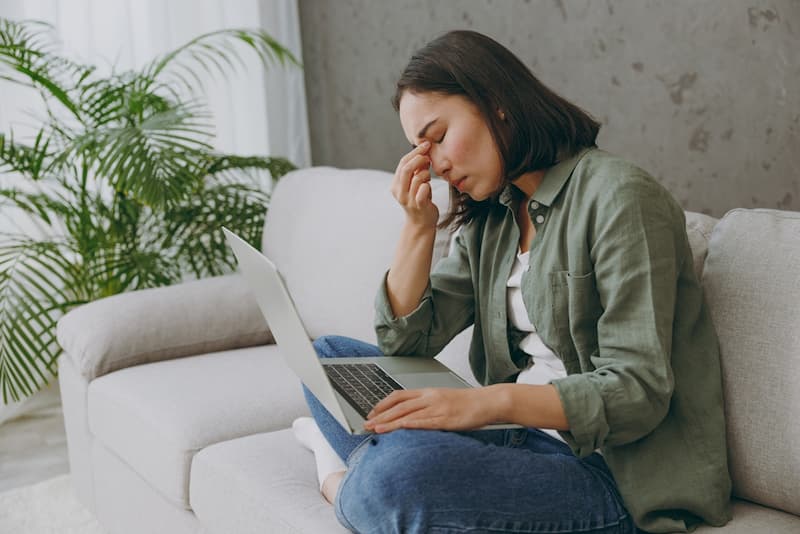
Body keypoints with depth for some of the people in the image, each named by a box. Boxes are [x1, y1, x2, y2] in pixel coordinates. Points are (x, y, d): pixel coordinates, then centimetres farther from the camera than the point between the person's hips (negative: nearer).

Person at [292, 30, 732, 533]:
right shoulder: (490, 218, 11)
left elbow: (638, 391, -21)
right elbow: (406, 340, 11)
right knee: (330, 356, 11)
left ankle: (349, 481, 0)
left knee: (399, 476, -31)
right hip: (524, 435, 8)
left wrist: (492, 400, -33)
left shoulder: (618, 195, -14)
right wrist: (419, 225, -2)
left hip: (612, 470, -8)